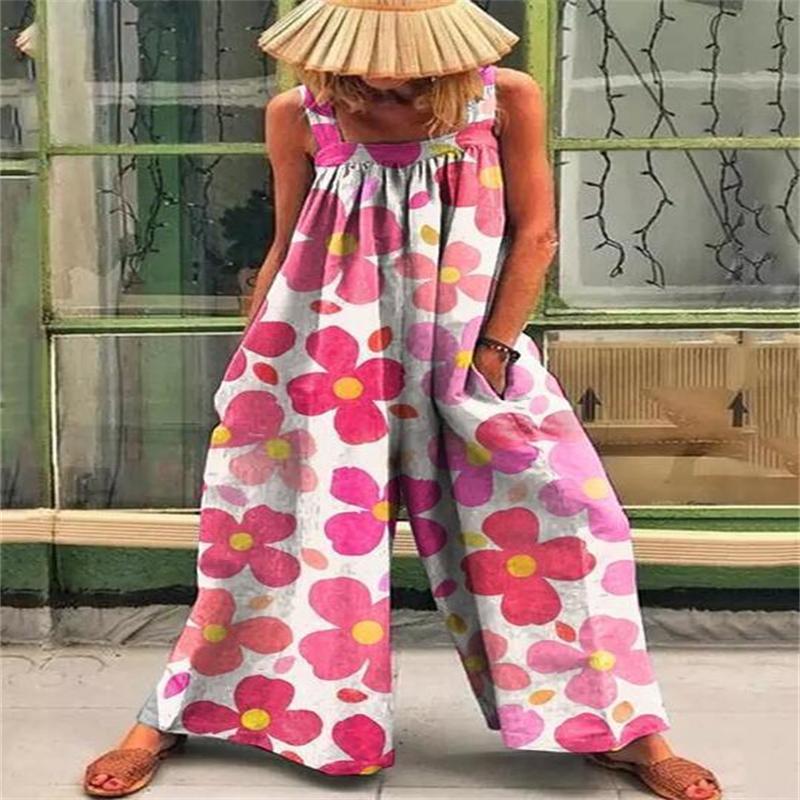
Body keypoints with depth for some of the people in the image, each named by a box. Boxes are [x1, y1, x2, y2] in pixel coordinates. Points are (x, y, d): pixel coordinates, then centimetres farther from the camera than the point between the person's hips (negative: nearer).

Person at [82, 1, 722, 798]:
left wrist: (491, 352, -6)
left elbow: (535, 234, -1)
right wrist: (250, 367, 8)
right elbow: (286, 248, 7)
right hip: (328, 352, 0)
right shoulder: (299, 116, -2)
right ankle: (167, 722, 22)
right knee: (271, 520, 4)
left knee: (563, 516, -7)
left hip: (469, 351, 0)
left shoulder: (506, 100, -5)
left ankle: (623, 731, 10)